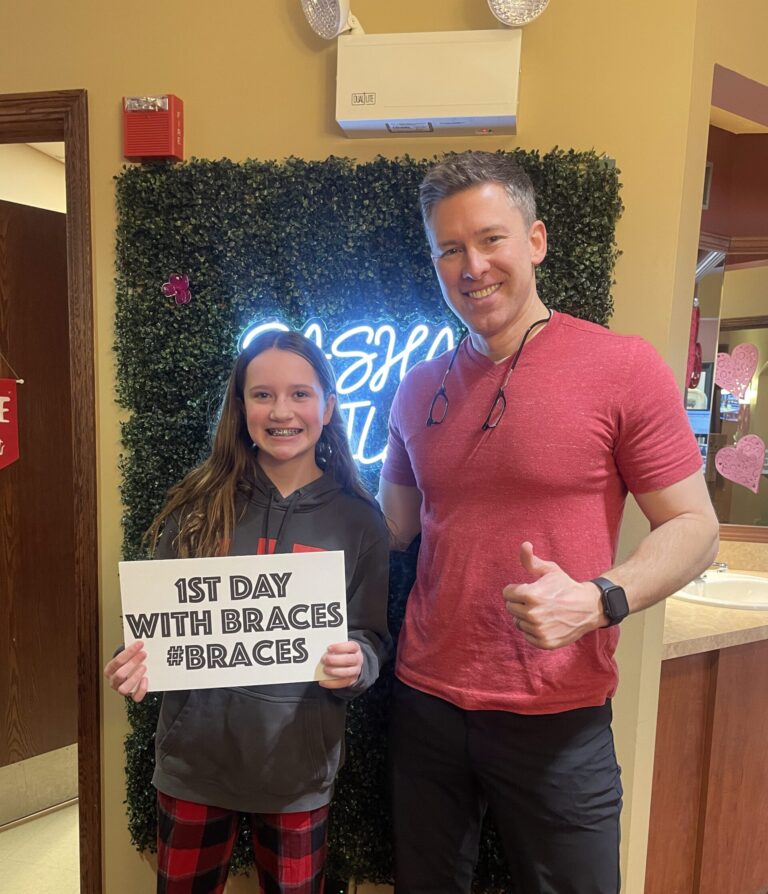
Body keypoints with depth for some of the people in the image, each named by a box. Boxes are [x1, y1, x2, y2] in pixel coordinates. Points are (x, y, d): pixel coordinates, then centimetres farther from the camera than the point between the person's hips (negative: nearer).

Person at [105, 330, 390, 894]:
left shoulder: (359, 521, -6)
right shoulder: (198, 505, -5)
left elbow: (371, 640, -1)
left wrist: (356, 664, -22)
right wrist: (139, 661, -16)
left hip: (298, 768, 0)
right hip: (194, 757, 1)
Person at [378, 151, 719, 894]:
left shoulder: (623, 367, -10)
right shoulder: (418, 388, 3)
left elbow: (694, 526, -8)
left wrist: (597, 600, -23)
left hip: (557, 718, -3)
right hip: (424, 699, 4)